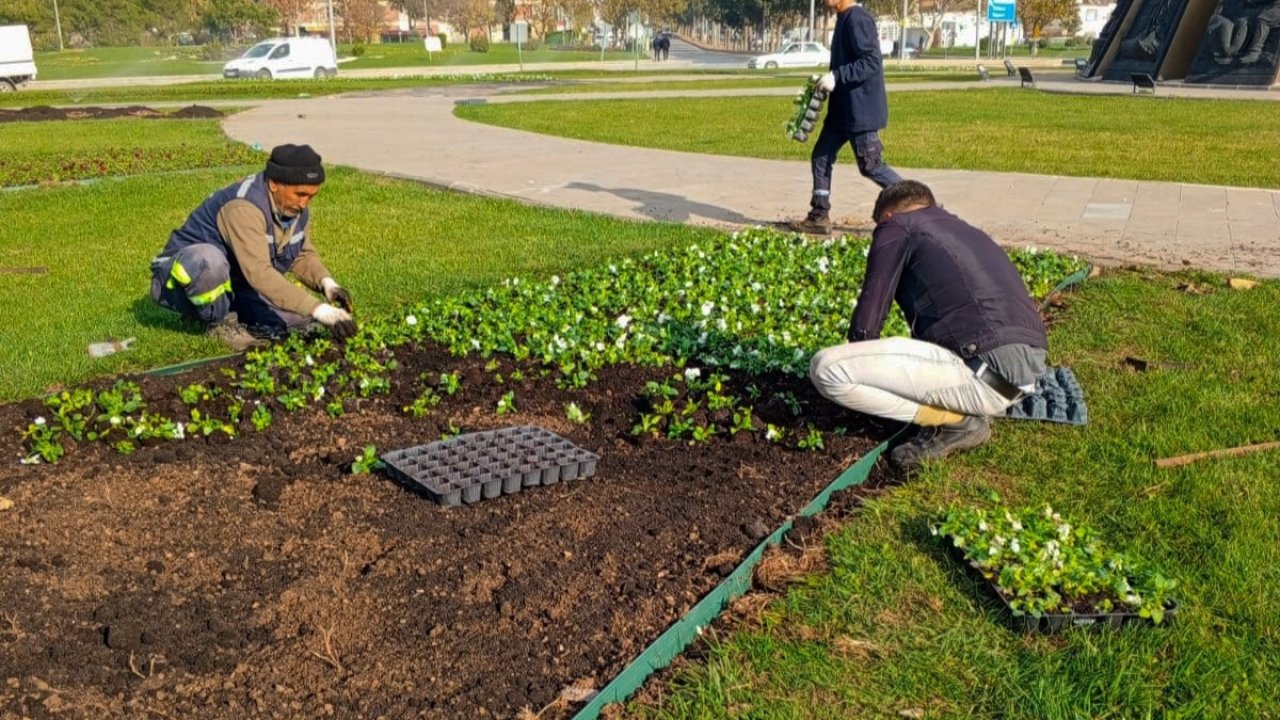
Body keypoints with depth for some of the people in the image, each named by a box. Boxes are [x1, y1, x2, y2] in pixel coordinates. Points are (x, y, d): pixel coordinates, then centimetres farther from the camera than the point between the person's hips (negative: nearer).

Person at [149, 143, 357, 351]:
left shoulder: (296, 207, -6)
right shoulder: (244, 207, -32)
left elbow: (304, 255, 7)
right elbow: (259, 273, -41)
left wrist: (327, 283, -15)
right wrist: (319, 310, -45)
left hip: (235, 286, 7)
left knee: (300, 316, -10)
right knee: (208, 258, -41)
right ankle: (221, 323, -13)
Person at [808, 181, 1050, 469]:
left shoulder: (896, 226, 6)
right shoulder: (969, 231, 30)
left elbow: (867, 317, 2)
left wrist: (856, 370, 21)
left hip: (983, 374, -9)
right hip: (1029, 372, 9)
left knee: (827, 369, -10)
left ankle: (955, 421, -2)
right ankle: (965, 407, 11)